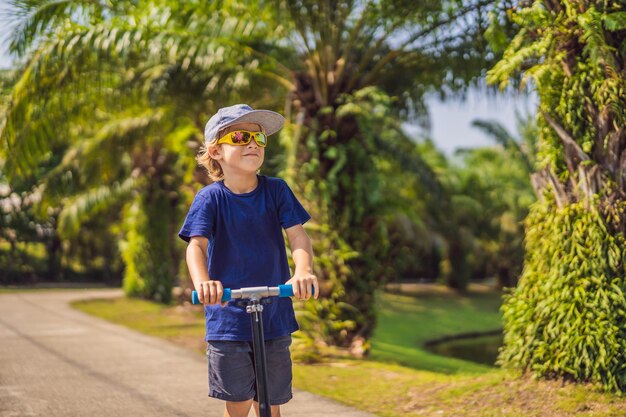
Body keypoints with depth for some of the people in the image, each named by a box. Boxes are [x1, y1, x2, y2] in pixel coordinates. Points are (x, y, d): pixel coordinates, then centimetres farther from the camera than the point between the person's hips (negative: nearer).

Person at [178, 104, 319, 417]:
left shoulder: (276, 190, 0)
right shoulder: (210, 198, -6)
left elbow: (297, 235, -9)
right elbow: (196, 244, -18)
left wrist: (303, 271, -32)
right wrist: (203, 282, -40)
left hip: (274, 315, 2)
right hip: (228, 317, -2)